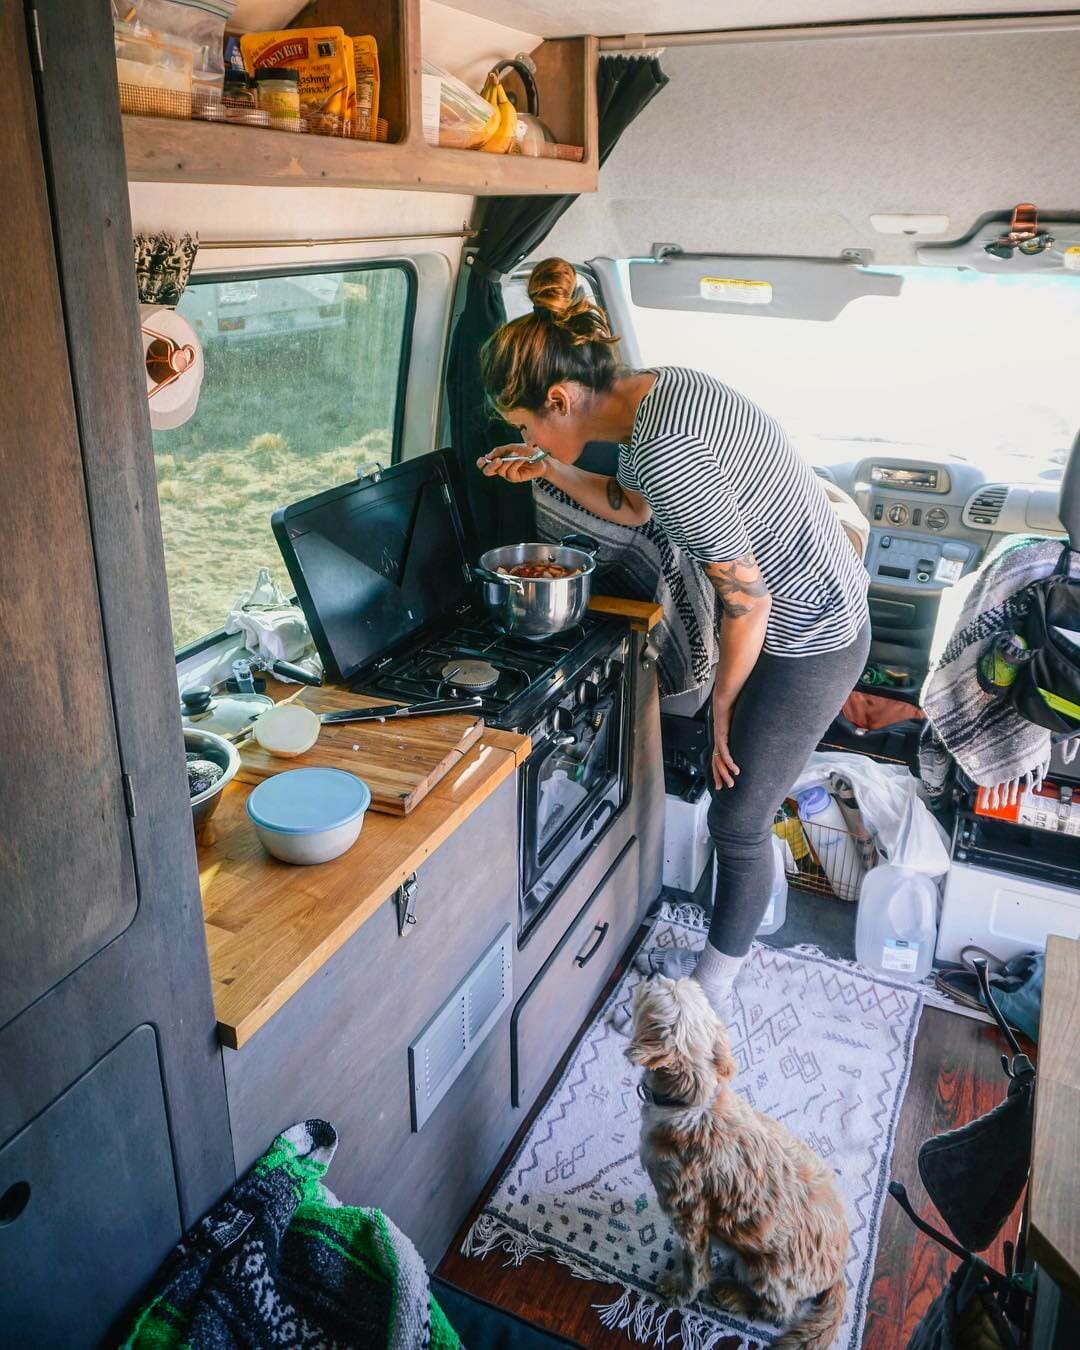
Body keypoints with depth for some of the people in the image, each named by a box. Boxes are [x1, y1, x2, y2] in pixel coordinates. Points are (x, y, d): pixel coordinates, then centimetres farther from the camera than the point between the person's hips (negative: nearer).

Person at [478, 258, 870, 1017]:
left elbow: (747, 597, -26)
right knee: (739, 801, 21)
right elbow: (632, 505, 17)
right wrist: (550, 470, 4)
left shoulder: (664, 450, -31)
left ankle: (713, 989, 28)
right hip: (809, 609, 9)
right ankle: (724, 951, 42)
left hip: (810, 639, -9)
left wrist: (722, 704, -12)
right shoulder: (655, 390, -1)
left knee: (737, 818, 5)